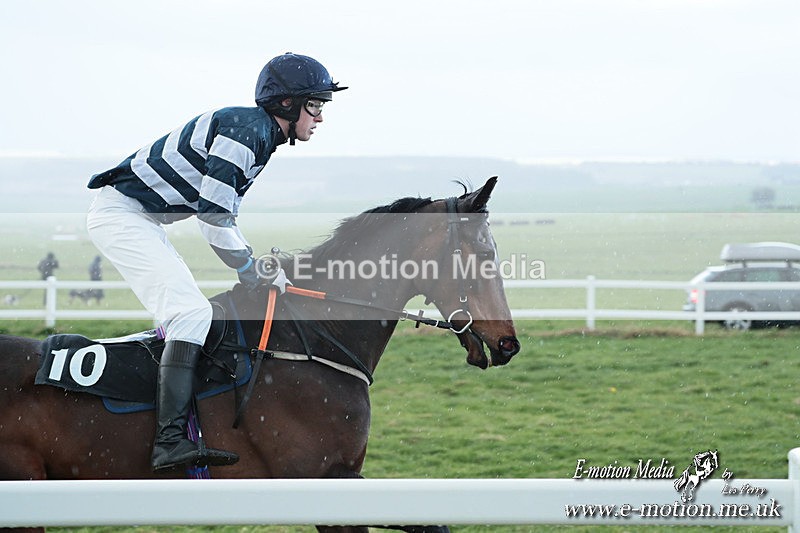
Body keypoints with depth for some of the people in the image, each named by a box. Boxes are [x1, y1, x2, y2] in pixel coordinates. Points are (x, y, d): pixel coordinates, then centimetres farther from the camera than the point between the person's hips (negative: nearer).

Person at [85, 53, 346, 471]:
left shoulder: (260, 136, 14)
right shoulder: (245, 128, -18)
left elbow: (223, 215, 19)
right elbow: (212, 214, -22)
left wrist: (259, 269, 11)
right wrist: (251, 273, -12)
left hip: (142, 219, 11)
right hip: (121, 213, -11)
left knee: (184, 314, 15)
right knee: (191, 312, -21)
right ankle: (171, 440, -30)